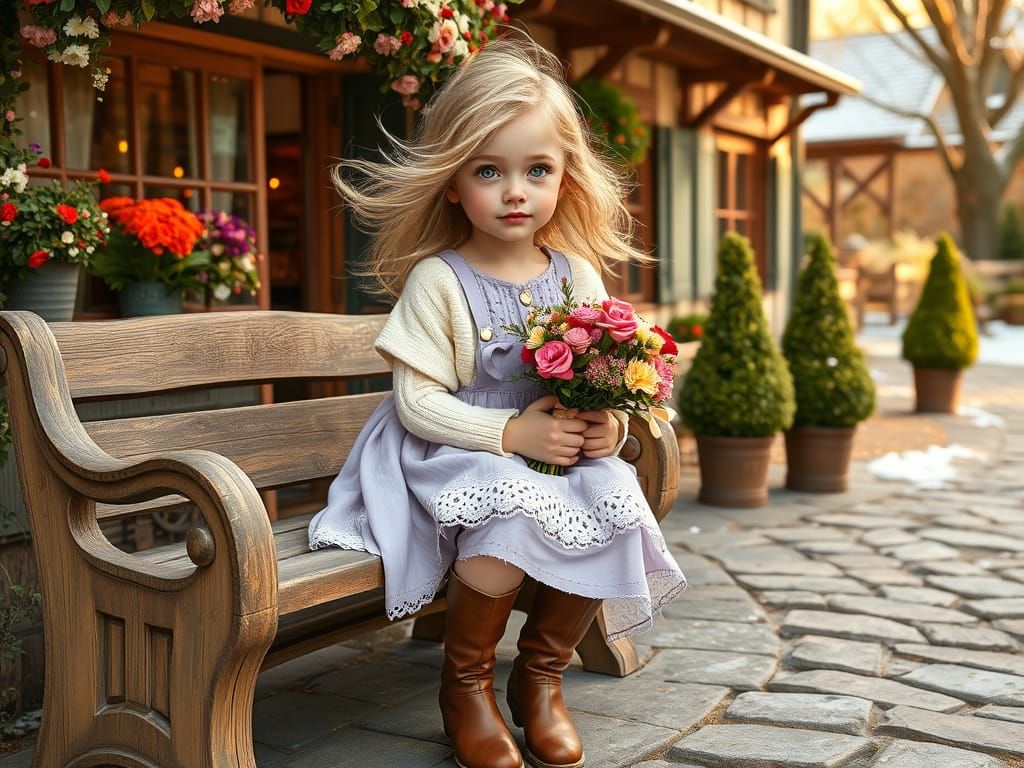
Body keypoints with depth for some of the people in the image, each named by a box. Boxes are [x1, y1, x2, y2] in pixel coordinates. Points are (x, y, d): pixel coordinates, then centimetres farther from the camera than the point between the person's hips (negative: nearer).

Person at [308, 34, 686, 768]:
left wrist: (611, 425, -14)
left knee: (616, 507, -21)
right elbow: (417, 400, -14)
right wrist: (510, 433, -23)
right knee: (513, 509, -33)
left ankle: (541, 671, 6)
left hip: (563, 454, 5)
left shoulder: (578, 276, 4)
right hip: (458, 456, -4)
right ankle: (465, 682, -4)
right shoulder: (438, 280, -9)